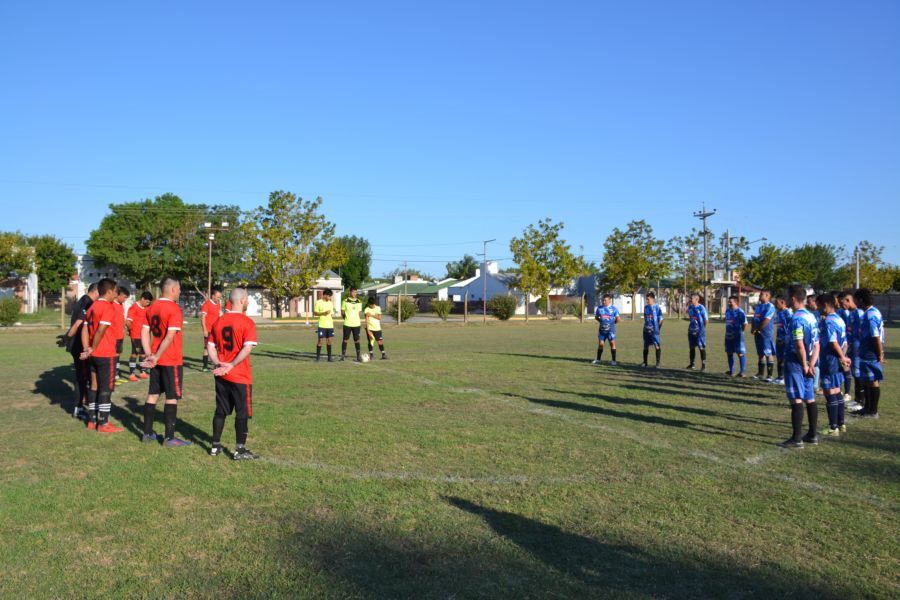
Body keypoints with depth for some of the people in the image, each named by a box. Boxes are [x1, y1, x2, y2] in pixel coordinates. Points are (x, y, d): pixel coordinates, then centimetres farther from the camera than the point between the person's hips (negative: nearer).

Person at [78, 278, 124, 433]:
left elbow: (85, 329, 9)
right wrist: (93, 349, -14)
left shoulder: (92, 307, 13)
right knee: (106, 388, -2)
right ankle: (103, 424, 1)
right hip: (106, 355, -8)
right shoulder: (108, 307, -14)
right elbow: (101, 330, -23)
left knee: (94, 386, 14)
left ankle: (92, 420, 20)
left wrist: (87, 349, 4)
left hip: (94, 355, 8)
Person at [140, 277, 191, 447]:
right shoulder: (174, 309, -15)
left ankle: (147, 433, 22)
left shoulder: (152, 308, 9)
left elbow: (144, 333, 9)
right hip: (172, 361, -8)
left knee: (153, 394, 15)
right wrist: (156, 357, -18)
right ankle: (169, 438, 3)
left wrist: (150, 355, 5)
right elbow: (170, 337, -23)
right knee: (172, 397, -1)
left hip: (156, 360, 8)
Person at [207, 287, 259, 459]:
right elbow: (247, 348, -22)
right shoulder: (247, 322, -12)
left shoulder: (218, 321, 7)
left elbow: (210, 346, 7)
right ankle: (240, 450, 5)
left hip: (221, 375, 6)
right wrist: (231, 365, -19)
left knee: (220, 411, 16)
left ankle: (215, 446, 23)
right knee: (243, 413, 3)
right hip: (240, 376, -6)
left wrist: (218, 364, -3)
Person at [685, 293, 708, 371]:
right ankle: (692, 363, 23)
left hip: (699, 330, -6)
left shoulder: (701, 308, -13)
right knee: (692, 347, 13)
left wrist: (702, 328, -3)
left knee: (702, 347, -3)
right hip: (691, 330, 7)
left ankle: (703, 365, 2)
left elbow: (706, 320, -9)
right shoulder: (690, 307, 7)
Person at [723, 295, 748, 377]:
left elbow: (745, 324, -12)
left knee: (741, 353, -3)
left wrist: (740, 331, -3)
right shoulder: (727, 311, 9)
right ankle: (731, 371, 24)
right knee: (729, 353, 14)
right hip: (728, 335, 8)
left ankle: (742, 372, 3)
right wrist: (727, 331, 11)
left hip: (737, 336, -8)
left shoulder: (740, 312, -13)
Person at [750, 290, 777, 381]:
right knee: (760, 353, 13)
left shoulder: (770, 306, -11)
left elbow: (766, 321, -18)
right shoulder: (758, 306, 15)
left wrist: (756, 329, -12)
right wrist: (752, 328, 2)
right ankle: (760, 373, 20)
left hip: (767, 333, -8)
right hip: (758, 333, 8)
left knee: (768, 354, -4)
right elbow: (754, 319, 18)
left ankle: (769, 375, 0)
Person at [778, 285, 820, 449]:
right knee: (810, 399, 14)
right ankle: (812, 435, 23)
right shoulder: (811, 316, 10)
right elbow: (816, 344, 10)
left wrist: (804, 365, -13)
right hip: (806, 365, 9)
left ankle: (797, 438, -1)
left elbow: (800, 345, -22)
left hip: (795, 363, -9)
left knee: (796, 400, -5)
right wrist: (811, 364, 5)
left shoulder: (797, 318, -16)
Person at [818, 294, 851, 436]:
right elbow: (844, 343, 12)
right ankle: (840, 424, 26)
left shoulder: (828, 321, -16)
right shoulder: (839, 319, 11)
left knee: (830, 393, -3)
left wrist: (842, 357, -12)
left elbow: (833, 343, -21)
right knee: (837, 393, 17)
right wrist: (842, 356, 8)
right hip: (837, 363, 9)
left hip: (829, 361, -9)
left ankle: (833, 428, 2)